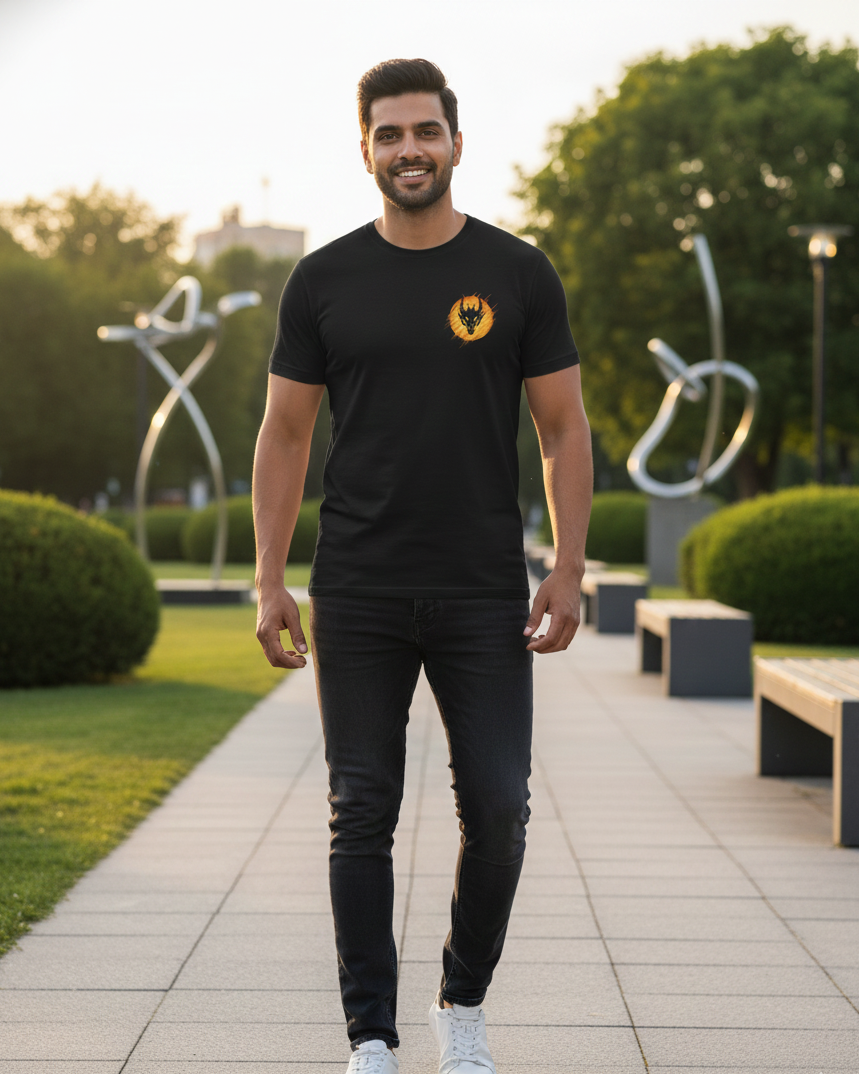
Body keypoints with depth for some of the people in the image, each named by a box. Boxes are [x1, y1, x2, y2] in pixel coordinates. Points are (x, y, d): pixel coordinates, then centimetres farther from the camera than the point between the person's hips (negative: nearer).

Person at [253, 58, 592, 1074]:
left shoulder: (517, 274, 2)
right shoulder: (324, 281, 4)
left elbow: (564, 430, 4)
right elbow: (284, 434, 6)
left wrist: (569, 570, -4)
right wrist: (269, 582, -1)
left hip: (485, 600, 0)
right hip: (357, 599, 0)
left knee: (498, 810, -1)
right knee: (362, 816, 2)